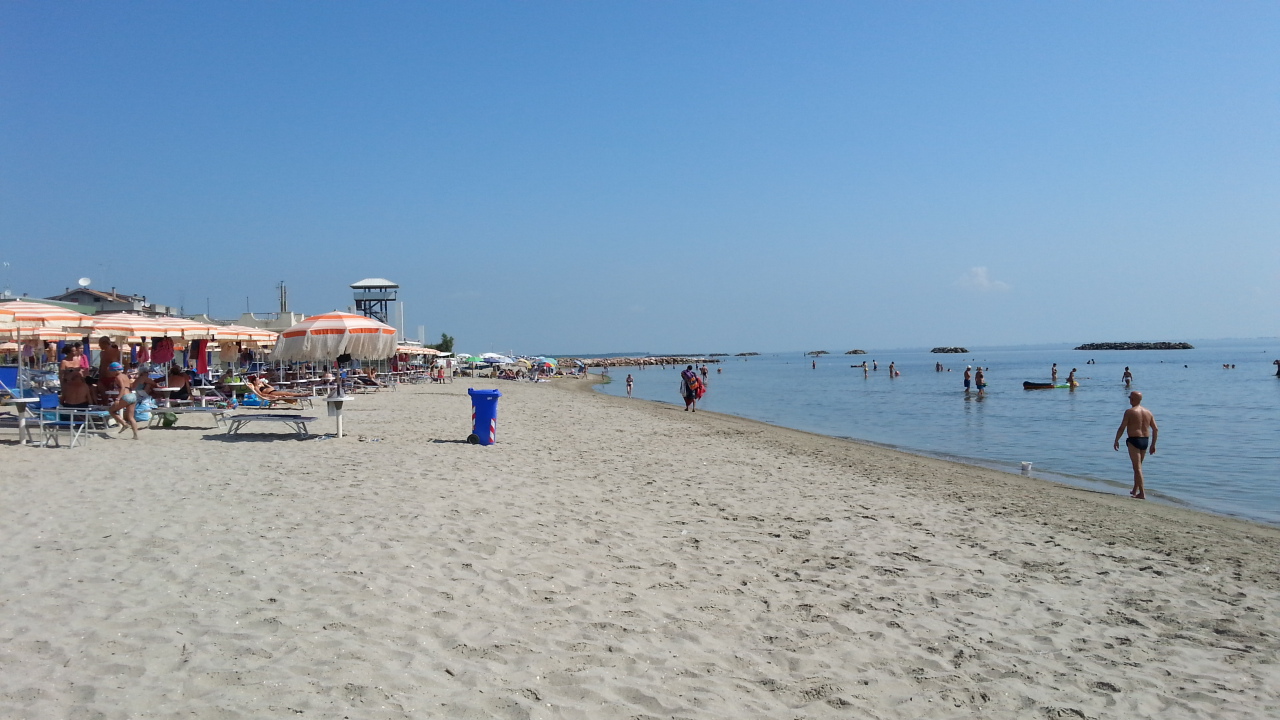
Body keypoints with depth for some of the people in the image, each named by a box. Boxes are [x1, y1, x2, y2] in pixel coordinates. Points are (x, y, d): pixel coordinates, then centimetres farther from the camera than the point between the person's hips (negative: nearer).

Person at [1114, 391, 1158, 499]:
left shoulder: (1129, 412, -9)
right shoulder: (1148, 412, 9)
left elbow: (1122, 428, -11)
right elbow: (1156, 429, 10)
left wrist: (1116, 441, 0)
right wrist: (1153, 444, 16)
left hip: (1134, 440, -7)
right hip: (1145, 441, 7)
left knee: (1137, 468, -6)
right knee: (1138, 466, 20)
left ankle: (1142, 493, -11)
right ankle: (1135, 490, 28)